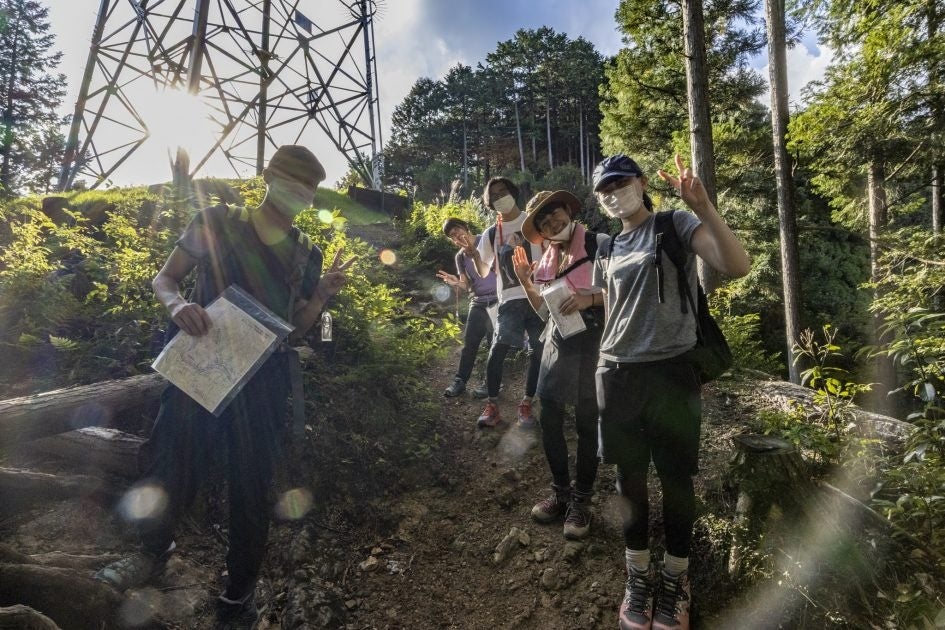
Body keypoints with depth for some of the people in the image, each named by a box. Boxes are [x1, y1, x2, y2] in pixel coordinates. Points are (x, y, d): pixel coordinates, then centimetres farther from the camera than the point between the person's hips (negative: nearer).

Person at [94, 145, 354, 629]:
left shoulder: (305, 255, 9)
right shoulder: (216, 223, 1)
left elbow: (294, 330, 10)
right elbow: (164, 278, 4)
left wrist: (322, 294, -7)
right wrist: (177, 305, -18)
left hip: (262, 379, 2)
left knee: (252, 483, 7)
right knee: (170, 466, 0)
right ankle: (153, 549, 37)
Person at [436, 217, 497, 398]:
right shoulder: (460, 256, 10)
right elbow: (467, 284, 8)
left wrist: (474, 253, -23)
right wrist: (455, 283, -14)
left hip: (496, 300, -5)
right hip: (477, 302, 5)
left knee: (495, 343, -2)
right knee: (469, 342, 4)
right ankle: (460, 380, 13)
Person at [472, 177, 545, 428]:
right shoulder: (490, 234, 10)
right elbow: (483, 272, 11)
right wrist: (473, 252, -7)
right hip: (510, 299, 0)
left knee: (539, 352, 3)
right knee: (497, 351, -11)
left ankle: (526, 404, 16)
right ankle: (492, 405, 1)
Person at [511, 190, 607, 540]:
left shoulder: (600, 244, -9)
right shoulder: (547, 259, 10)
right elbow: (546, 312, 13)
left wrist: (590, 299, -24)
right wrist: (526, 283, 1)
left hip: (591, 343, -6)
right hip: (556, 343, 6)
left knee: (586, 423, 6)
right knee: (549, 419, 10)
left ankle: (581, 501, 21)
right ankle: (560, 492, 29)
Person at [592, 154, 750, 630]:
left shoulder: (676, 225, -3)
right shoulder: (607, 249, 13)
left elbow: (737, 266, -19)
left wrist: (704, 208, -29)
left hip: (670, 372, -4)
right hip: (617, 375, 5)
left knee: (676, 478, 8)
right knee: (629, 478, 12)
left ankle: (674, 577, 28)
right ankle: (639, 575, 29)